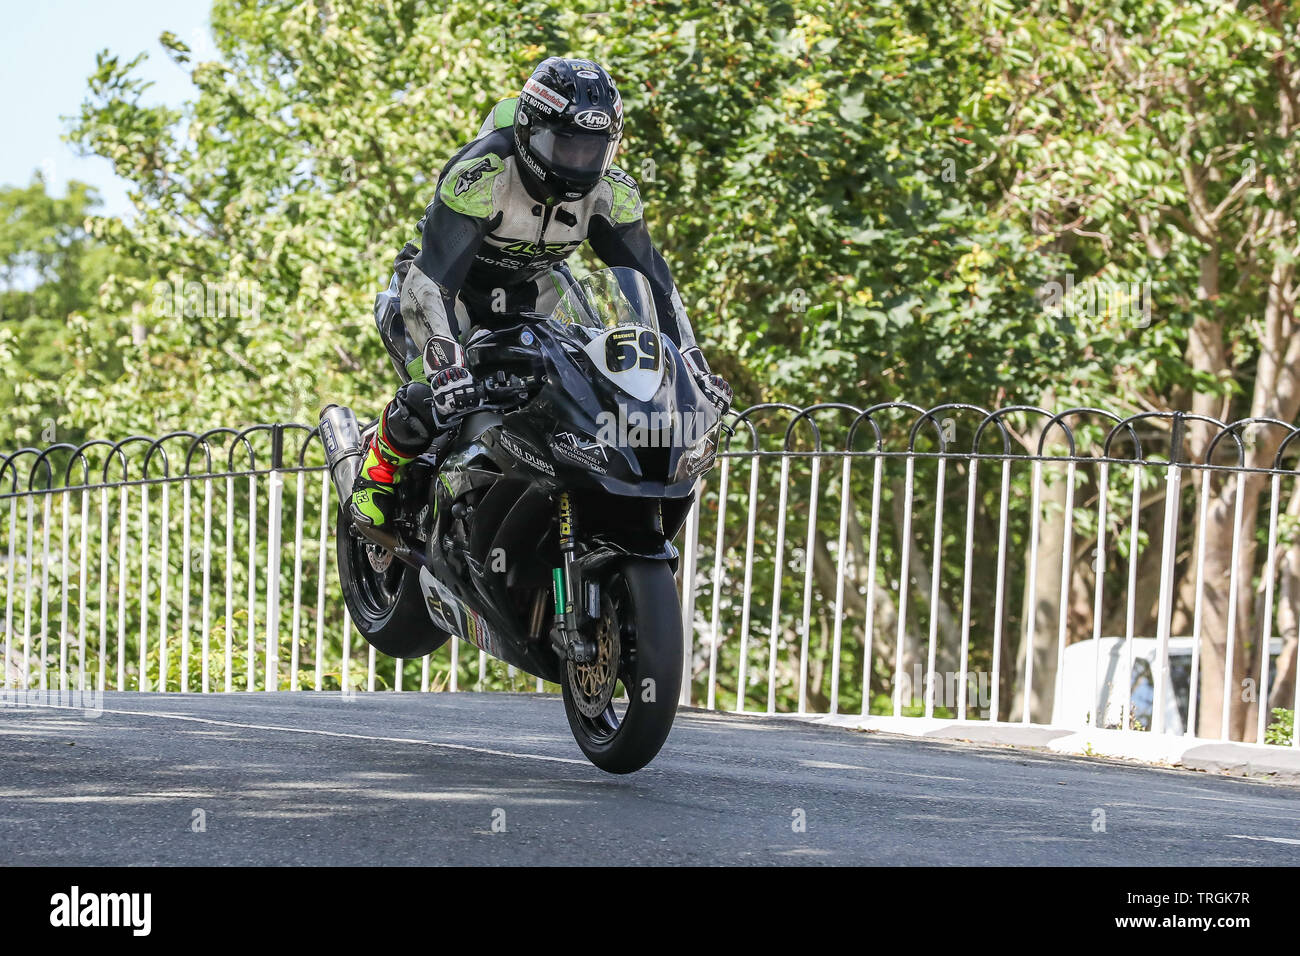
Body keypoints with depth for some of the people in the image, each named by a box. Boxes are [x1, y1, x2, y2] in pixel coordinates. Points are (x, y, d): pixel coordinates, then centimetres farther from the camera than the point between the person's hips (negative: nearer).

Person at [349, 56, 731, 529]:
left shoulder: (612, 192, -18)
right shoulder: (481, 173, -35)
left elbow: (652, 279, -9)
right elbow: (428, 281, -40)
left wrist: (693, 366, -18)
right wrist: (446, 366, -53)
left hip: (527, 297, 5)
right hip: (452, 290, -5)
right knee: (429, 400, -28)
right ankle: (378, 470, 4)